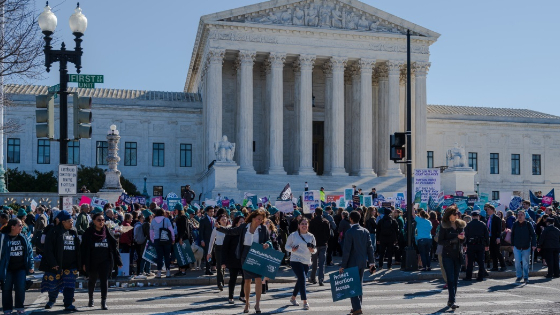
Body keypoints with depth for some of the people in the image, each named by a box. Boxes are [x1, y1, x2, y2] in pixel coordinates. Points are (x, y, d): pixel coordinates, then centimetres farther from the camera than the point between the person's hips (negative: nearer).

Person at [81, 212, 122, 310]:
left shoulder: (107, 232, 2)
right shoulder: (88, 233, -2)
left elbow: (114, 246, 4)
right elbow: (84, 248, -3)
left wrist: (118, 261, 1)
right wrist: (84, 263, -9)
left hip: (105, 261, 0)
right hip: (92, 261, 0)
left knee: (104, 280, -8)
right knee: (92, 280, 16)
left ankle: (104, 302, -7)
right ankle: (91, 299, 37)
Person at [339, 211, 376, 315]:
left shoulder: (349, 232, -15)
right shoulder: (365, 231, 5)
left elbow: (346, 250, -16)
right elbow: (370, 248, 5)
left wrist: (343, 266, -12)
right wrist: (372, 262, 10)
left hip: (353, 262, -7)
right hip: (363, 262, 7)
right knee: (359, 285, 17)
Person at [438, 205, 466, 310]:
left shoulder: (461, 225, 10)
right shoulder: (444, 226, -5)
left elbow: (463, 240, 17)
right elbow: (440, 241, -8)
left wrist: (463, 238, -6)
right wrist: (453, 240, -19)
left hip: (458, 255, 5)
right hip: (448, 255, -5)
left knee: (455, 279, 7)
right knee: (451, 279, -10)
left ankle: (451, 300, 15)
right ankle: (452, 301, -12)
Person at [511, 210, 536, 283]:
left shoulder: (528, 224, -2)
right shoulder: (515, 225, 2)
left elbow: (533, 235, 0)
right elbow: (512, 235, 11)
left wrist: (534, 245, -9)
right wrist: (512, 244, 7)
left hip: (526, 247, -1)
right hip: (517, 247, 1)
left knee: (525, 263, 4)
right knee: (517, 262, -3)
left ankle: (526, 277, 17)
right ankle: (519, 276, 11)